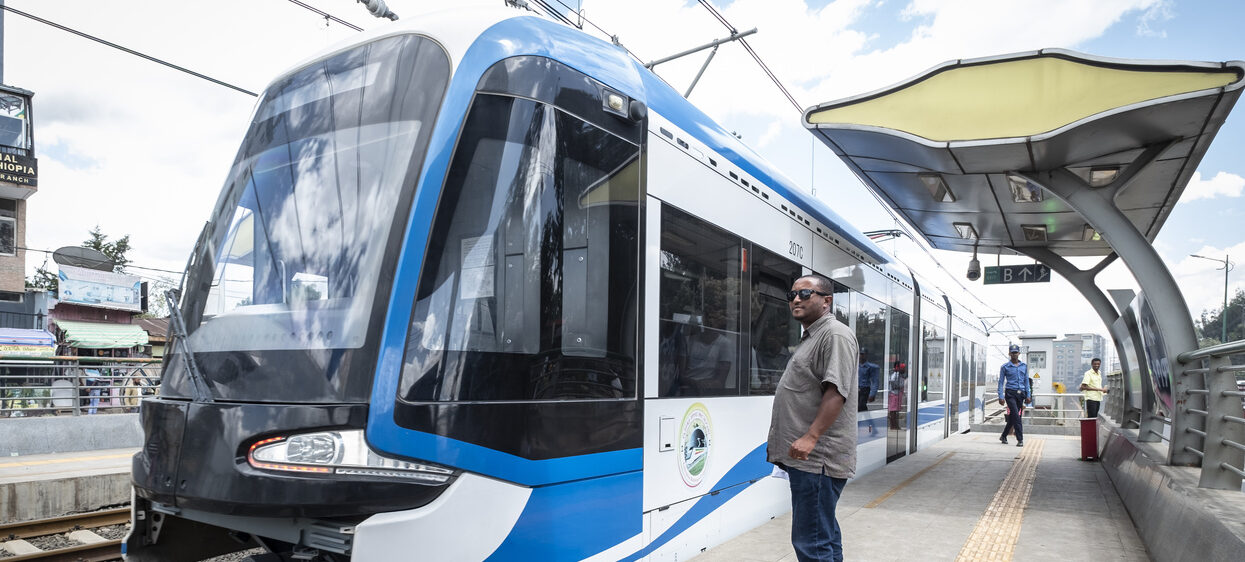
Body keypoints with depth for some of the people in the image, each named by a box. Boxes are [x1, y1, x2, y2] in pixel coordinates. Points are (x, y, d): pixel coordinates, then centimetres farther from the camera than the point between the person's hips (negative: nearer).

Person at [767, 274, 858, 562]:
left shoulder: (835, 335, -11)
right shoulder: (810, 337, 22)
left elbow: (836, 391, -21)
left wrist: (811, 436, -26)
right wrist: (783, 439, 24)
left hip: (816, 458, -11)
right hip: (806, 456, 11)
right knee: (825, 535, 18)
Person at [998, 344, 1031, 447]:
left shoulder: (1024, 366, 11)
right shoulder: (1005, 367, 1)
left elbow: (1026, 381, 16)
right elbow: (1001, 382, 1)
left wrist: (1028, 395, 10)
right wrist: (1001, 397, -6)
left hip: (1020, 393, 4)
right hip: (1010, 393, -4)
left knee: (1012, 417, 9)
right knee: (1016, 416, -14)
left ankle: (1003, 436, 24)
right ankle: (1020, 439, -12)